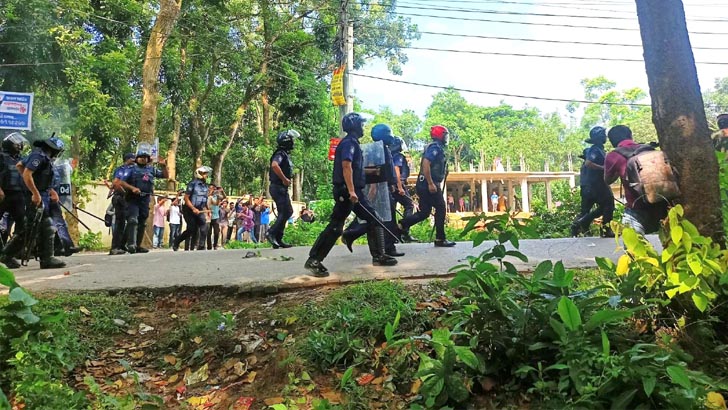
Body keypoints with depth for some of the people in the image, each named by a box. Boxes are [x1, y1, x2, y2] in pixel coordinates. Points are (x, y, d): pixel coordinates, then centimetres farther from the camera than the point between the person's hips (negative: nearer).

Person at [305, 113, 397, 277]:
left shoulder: (352, 142, 20)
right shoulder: (349, 142, -11)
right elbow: (346, 166, -23)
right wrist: (351, 191, -28)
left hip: (354, 191, 10)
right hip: (346, 191, -10)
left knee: (374, 221, 11)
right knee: (335, 226, -10)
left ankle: (380, 256, 17)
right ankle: (313, 260, -5)